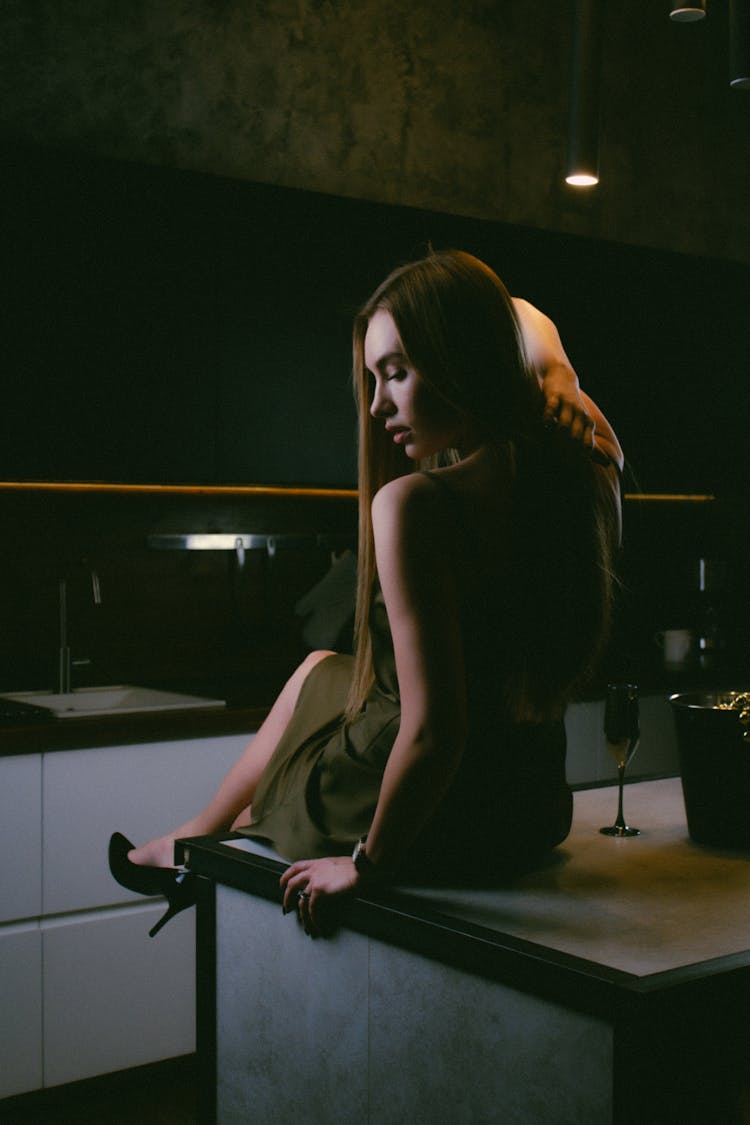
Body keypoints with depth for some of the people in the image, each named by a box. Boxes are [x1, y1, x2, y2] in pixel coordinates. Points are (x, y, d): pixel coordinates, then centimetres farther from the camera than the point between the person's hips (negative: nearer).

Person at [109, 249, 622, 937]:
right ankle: (203, 839, 49)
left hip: (435, 823, -7)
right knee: (324, 671, 31)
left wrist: (367, 862, -17)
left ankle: (196, 843, 53)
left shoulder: (414, 504, -29)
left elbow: (433, 732, -29)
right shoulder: (577, 465, -7)